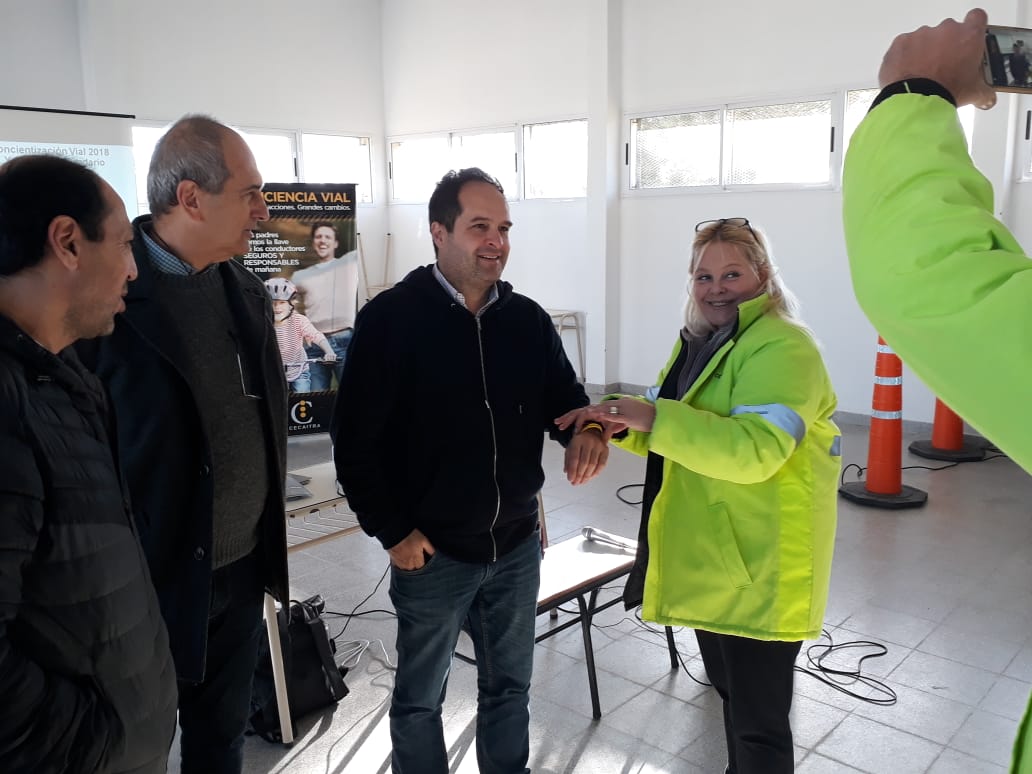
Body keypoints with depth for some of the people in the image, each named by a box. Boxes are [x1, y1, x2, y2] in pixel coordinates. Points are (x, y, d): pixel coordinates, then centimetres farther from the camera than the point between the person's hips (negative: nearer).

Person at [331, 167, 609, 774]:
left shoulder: (528, 318, 1)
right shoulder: (392, 318, -13)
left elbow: (563, 393, 7)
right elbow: (355, 438, -12)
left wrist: (585, 429, -17)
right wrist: (392, 531, -12)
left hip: (518, 546, 4)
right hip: (432, 552, -4)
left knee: (509, 686, 22)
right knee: (420, 698, 17)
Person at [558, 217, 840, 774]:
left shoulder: (780, 347, -18)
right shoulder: (698, 339, 11)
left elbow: (755, 451, -30)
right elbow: (670, 428, 13)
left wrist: (653, 417, -34)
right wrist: (618, 420, -8)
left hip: (761, 566, -9)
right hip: (708, 555, 9)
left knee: (758, 721, 3)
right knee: (728, 689, 27)